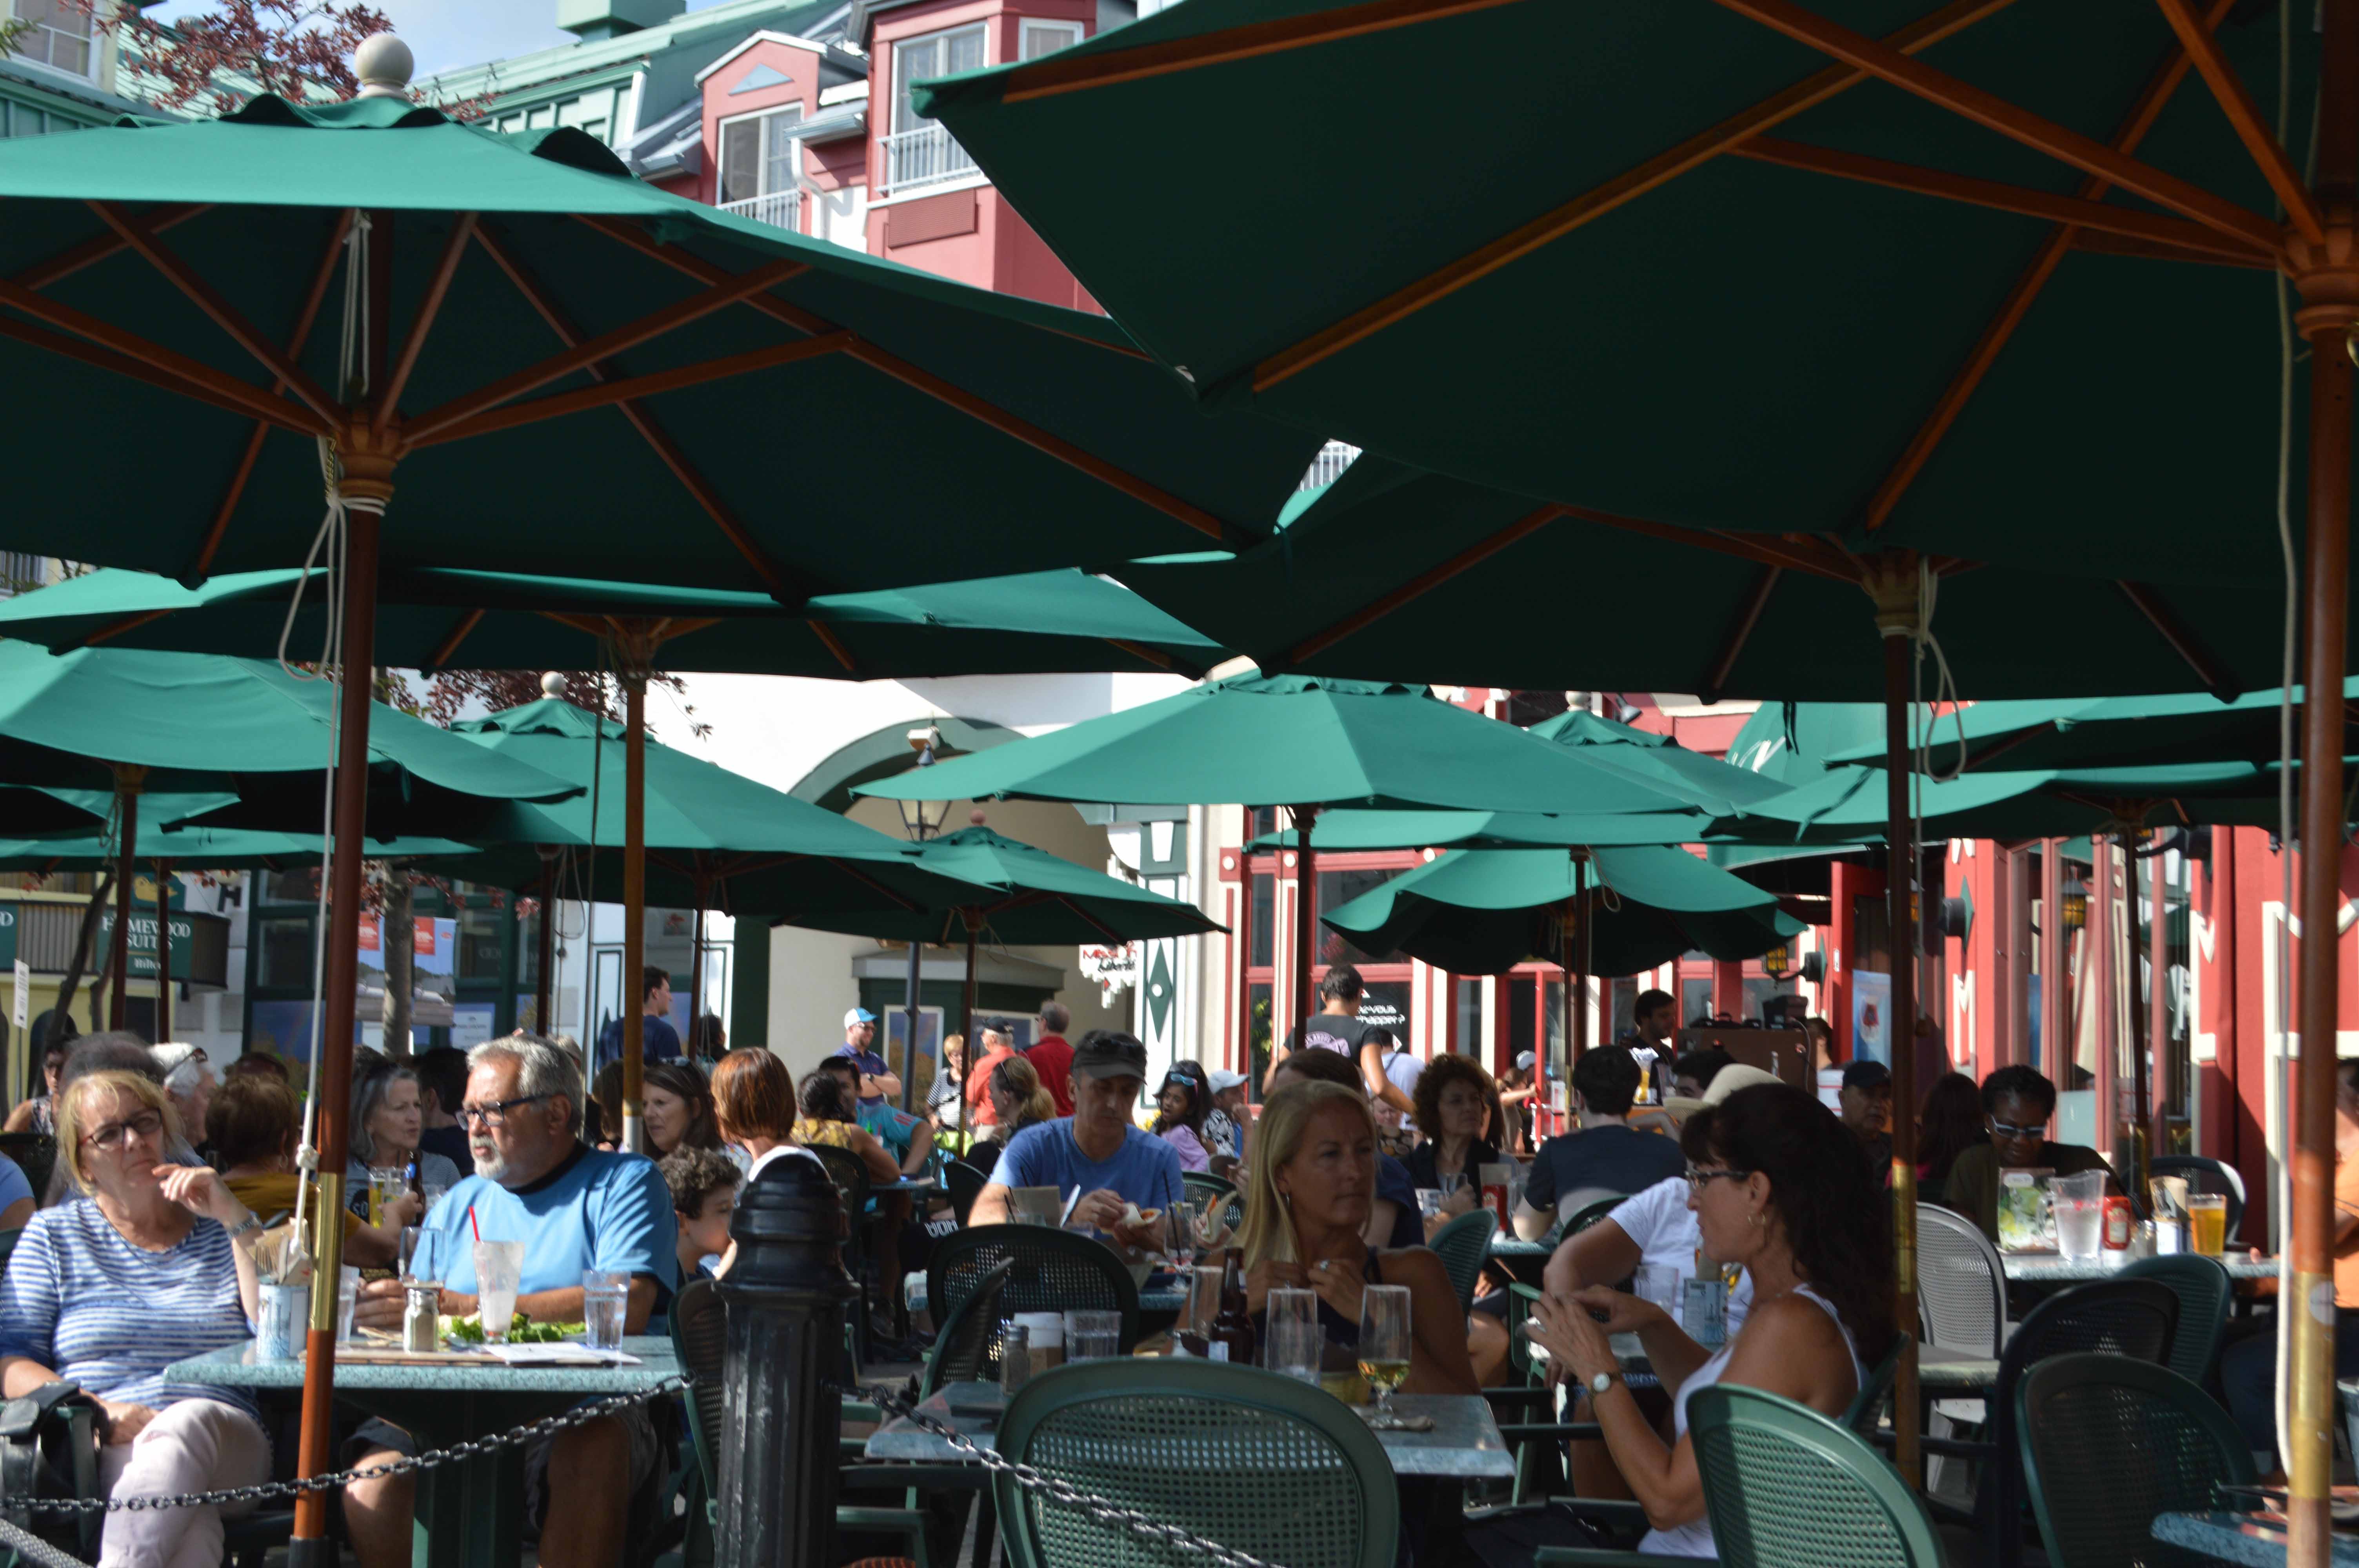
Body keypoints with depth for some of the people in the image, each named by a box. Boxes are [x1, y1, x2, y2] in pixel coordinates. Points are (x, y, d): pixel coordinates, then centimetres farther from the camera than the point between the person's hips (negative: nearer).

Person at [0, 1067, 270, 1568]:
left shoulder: (219, 1230, 18)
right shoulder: (54, 1234, 18)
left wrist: (237, 1218, -1)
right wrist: (97, 1411, -13)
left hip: (227, 1447, 1)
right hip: (100, 1451, -1)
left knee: (191, 1421, -38)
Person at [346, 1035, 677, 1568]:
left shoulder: (623, 1184, 8)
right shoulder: (458, 1205, 25)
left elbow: (625, 1310, -10)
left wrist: (459, 1308, -12)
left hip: (582, 1407, -4)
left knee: (593, 1444, -38)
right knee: (370, 1487, -27)